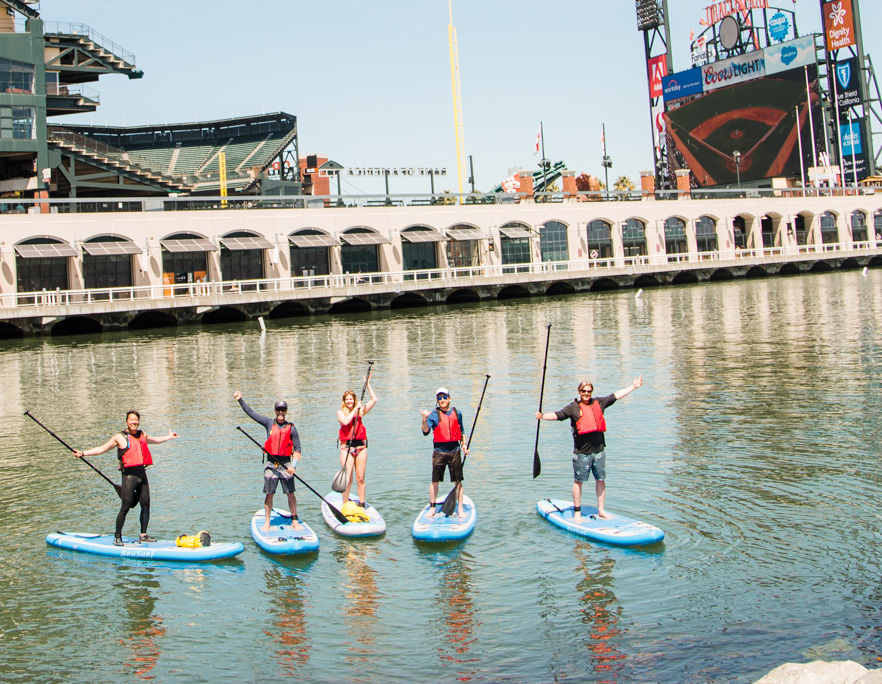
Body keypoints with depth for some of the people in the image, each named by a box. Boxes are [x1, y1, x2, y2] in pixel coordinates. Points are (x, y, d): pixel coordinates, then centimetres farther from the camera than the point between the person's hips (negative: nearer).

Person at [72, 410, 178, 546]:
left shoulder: (142, 435, 16)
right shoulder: (120, 438, -1)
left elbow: (155, 440, 38)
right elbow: (101, 449, -1)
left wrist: (169, 437, 51)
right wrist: (83, 453, -11)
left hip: (142, 474, 6)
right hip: (129, 475, -6)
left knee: (146, 505, 5)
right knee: (125, 508, -7)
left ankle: (143, 535, 17)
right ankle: (117, 536, 5)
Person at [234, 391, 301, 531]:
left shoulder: (291, 428, 1)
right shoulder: (269, 422, 5)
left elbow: (297, 449, 2)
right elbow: (251, 413, 4)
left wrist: (293, 465, -9)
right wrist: (240, 400, -4)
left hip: (286, 464, -1)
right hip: (271, 464, 1)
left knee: (290, 494, 1)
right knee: (269, 494, 3)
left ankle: (294, 521, 13)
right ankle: (267, 523, 12)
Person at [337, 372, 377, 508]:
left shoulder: (361, 410, 11)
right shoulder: (341, 412, 4)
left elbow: (374, 400, 4)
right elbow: (345, 421, -16)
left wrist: (368, 384, 6)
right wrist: (355, 409, -9)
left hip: (361, 446, 2)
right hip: (346, 447, -2)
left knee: (360, 478, 6)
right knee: (347, 479, -5)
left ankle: (362, 505, 14)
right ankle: (345, 507, 2)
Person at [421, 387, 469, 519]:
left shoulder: (457, 413, 9)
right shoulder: (434, 415, -2)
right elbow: (426, 432, -14)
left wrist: (464, 445, 8)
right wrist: (424, 419, -30)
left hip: (455, 450, 2)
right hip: (439, 451, -2)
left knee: (458, 481, 4)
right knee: (435, 481, 3)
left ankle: (460, 509, 11)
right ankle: (432, 508, 14)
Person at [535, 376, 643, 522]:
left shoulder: (599, 402, 9)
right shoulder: (573, 407, -3)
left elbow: (616, 395, 17)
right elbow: (557, 415, -12)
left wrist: (634, 386, 21)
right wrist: (542, 416, -29)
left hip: (599, 450, 4)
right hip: (581, 452, -4)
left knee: (601, 480, 10)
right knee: (578, 481, 2)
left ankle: (601, 510, 21)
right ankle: (577, 512, 10)